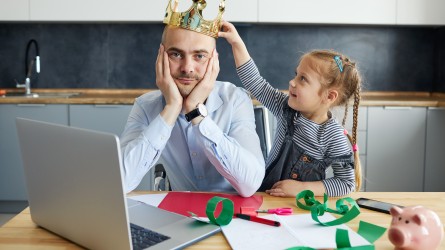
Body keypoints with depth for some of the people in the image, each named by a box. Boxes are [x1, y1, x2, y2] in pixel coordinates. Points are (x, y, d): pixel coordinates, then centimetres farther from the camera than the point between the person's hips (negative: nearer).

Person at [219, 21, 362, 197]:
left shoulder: (334, 137, -15)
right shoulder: (287, 107, -3)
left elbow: (347, 183, -10)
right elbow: (255, 83, 0)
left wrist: (303, 188, -17)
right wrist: (237, 43, -5)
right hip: (265, 195, 4)